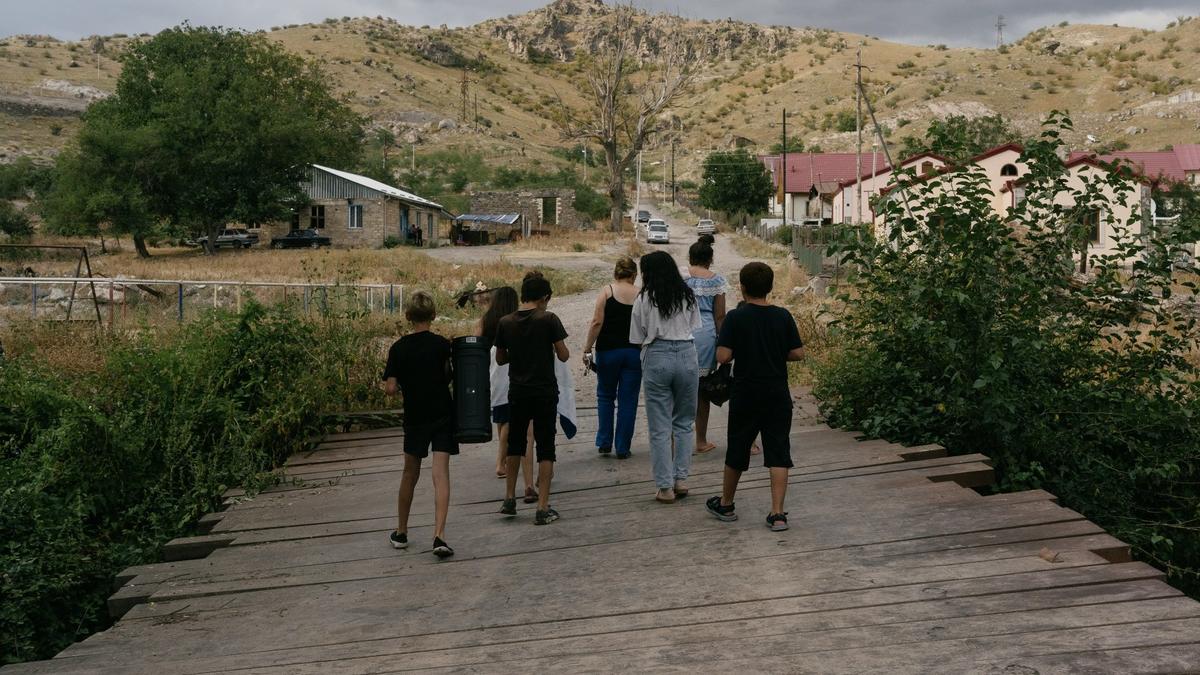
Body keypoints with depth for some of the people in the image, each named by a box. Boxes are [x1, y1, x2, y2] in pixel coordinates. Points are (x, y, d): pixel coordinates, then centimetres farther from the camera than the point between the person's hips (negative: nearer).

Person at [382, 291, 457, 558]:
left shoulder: (398, 349, -5)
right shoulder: (442, 345, -8)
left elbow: (391, 388, -7)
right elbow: (448, 377, -4)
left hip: (414, 418, 2)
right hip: (442, 415, -2)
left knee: (410, 474, 16)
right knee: (441, 475, -4)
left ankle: (401, 532, 27)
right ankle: (439, 535, -16)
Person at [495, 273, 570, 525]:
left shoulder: (505, 322, 0)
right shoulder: (549, 319, -10)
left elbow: (500, 359, 8)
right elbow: (563, 356, -8)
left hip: (517, 392, 3)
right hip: (545, 393, -3)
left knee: (515, 443, 21)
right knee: (545, 447, 4)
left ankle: (509, 499, 27)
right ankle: (543, 508, 2)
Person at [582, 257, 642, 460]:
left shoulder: (606, 292, -5)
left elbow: (597, 322, -12)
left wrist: (587, 348, -6)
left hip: (608, 351, -1)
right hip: (634, 352, 1)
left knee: (605, 396, 16)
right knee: (628, 399, 7)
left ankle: (604, 442, 15)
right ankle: (623, 448, 9)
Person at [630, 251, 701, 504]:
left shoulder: (644, 299, -3)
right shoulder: (688, 296, 6)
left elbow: (638, 338, 1)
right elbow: (694, 327, 10)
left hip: (657, 358, -3)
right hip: (686, 355, 3)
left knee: (660, 427, 4)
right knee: (684, 422, 16)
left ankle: (665, 487, 5)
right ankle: (681, 479, 14)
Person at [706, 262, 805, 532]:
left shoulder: (736, 318, -10)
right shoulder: (783, 316, -2)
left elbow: (723, 356, -16)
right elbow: (798, 353, -1)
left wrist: (739, 351, 5)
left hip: (745, 395, -1)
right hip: (777, 395, 1)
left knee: (737, 451, 13)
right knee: (778, 453, 3)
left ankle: (726, 504, 29)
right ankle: (777, 514, -2)